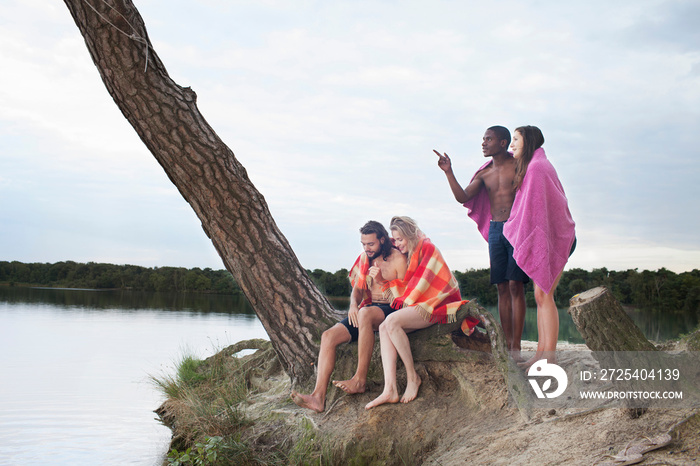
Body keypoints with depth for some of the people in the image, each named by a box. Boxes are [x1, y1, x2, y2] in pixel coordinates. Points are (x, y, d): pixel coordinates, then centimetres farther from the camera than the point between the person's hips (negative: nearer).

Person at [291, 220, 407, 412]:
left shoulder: (398, 258, -6)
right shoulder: (365, 257, 14)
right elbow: (357, 289, 18)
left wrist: (382, 281, -22)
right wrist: (353, 305, -4)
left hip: (391, 309, -7)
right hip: (367, 309, 7)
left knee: (366, 314, -41)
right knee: (329, 336, -15)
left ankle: (360, 380, -35)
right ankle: (318, 396, -24)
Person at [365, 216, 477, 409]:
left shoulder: (427, 248, -6)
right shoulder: (408, 255, 20)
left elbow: (423, 281, -11)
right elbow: (403, 288, 26)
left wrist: (407, 302, -5)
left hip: (435, 306, -8)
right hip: (418, 305, 8)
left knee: (392, 321, -29)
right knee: (384, 327, -17)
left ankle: (413, 377, -17)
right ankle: (390, 390, -29)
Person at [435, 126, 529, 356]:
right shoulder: (484, 173, 14)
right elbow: (463, 197, 7)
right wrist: (448, 172, 1)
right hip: (495, 230, 5)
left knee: (515, 285, -10)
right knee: (502, 288, 3)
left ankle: (516, 347, -9)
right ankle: (508, 346, 7)